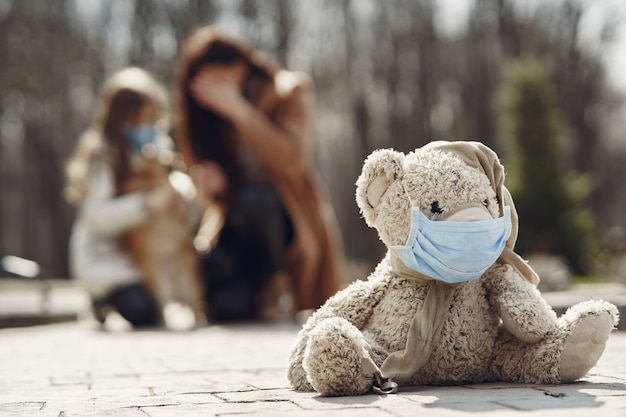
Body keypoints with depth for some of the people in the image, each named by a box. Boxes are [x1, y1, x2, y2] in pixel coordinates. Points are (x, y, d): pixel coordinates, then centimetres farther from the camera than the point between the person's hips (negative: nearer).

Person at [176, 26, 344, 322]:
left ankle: (275, 287, -16)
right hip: (239, 217, 3)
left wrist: (239, 110, -25)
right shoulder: (207, 110, 6)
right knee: (213, 260, -30)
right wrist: (214, 187, -14)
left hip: (286, 216, -2)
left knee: (252, 200, -35)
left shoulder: (289, 90, -4)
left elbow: (289, 161, -19)